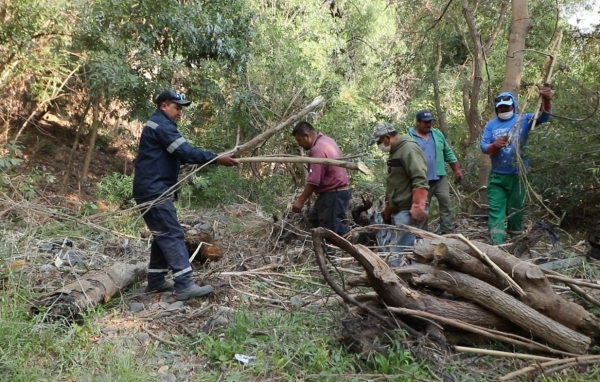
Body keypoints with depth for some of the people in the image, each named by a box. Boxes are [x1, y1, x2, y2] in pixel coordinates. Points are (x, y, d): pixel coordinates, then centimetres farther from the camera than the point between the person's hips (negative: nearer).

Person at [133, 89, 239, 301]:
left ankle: (155, 281, 20)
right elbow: (185, 152, -23)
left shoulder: (160, 125, 22)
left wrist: (212, 159, 5)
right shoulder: (161, 125, -12)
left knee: (163, 235, 14)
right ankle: (184, 285, -15)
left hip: (155, 190, 11)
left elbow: (179, 154, 17)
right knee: (172, 234, -13)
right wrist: (216, 158, -26)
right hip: (154, 191, -11)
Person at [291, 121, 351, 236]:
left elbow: (313, 181, -26)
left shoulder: (318, 149, -23)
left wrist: (300, 200, -18)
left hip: (333, 194, -11)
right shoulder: (326, 140, 10)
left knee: (329, 229, -6)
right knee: (314, 218, 18)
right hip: (334, 191, 11)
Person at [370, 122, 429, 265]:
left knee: (398, 253, -11)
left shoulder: (409, 148, -12)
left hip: (409, 211, -10)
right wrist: (388, 209, 24)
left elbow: (420, 181, -22)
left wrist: (418, 208, -27)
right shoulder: (395, 151, 19)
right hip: (399, 210, 10)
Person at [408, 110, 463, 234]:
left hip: (440, 178, 3)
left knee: (445, 203, -5)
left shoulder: (438, 134, 10)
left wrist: (457, 170, 11)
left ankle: (447, 232, -1)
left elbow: (448, 153, 15)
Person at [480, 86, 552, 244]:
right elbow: (483, 147, -4)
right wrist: (495, 145, -27)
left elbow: (543, 116, -16)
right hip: (497, 176, 1)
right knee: (495, 210, -3)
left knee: (516, 209, 10)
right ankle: (496, 245, -5)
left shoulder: (523, 119, 0)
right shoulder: (491, 125, 4)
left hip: (518, 175, -1)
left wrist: (547, 100, -37)